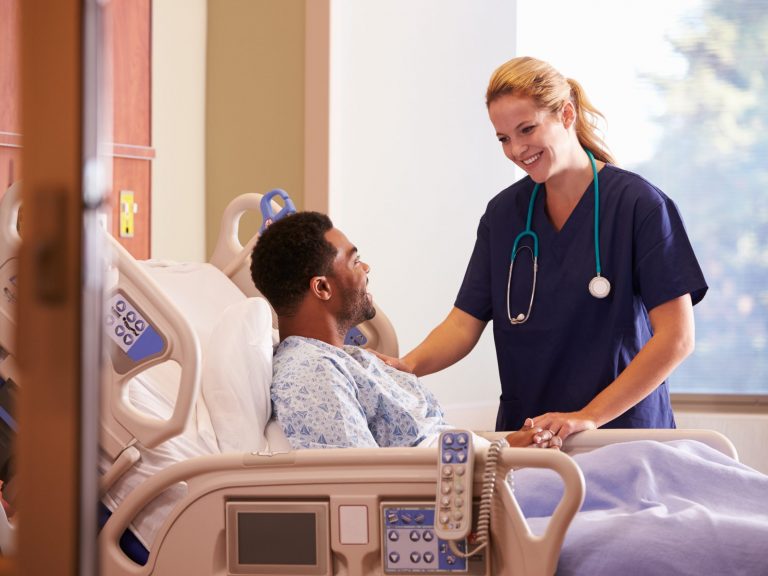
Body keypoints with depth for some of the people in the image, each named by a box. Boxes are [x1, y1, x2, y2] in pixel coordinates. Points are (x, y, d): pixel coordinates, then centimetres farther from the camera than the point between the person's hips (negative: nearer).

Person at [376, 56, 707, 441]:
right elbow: (464, 324, 7)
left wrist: (590, 416, -17)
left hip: (623, 431, -4)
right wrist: (409, 365, -15)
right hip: (522, 434, 4)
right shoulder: (503, 214, 11)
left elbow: (677, 338, -10)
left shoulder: (639, 205, -5)